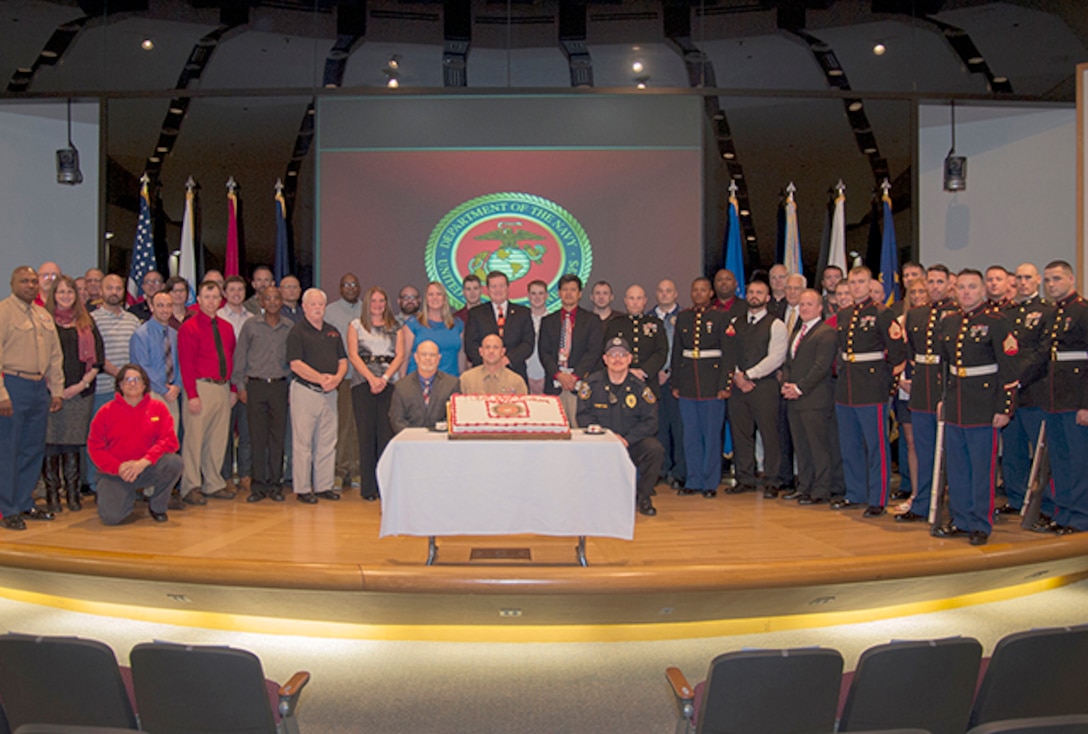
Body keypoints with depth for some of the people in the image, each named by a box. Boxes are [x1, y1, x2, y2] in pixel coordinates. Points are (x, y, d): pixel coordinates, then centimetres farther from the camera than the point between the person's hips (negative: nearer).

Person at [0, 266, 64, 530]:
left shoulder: (44, 315, 16)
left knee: (34, 449, 11)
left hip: (39, 387, 7)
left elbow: (55, 356, 19)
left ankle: (24, 503, 22)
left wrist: (57, 390, 14)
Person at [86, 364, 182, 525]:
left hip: (147, 470, 1)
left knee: (175, 462, -29)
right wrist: (118, 467, -15)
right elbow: (94, 447, 0)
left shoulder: (158, 408, 1)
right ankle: (128, 497, 16)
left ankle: (157, 506, -3)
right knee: (111, 517, -23)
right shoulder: (106, 412, 0)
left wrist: (144, 462, -21)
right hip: (115, 474, -1)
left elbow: (170, 440, -8)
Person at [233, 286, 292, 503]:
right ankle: (258, 485, 8)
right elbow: (240, 356, 6)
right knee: (257, 436, 0)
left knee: (278, 436, 3)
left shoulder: (290, 327, 8)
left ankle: (275, 483, 12)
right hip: (255, 385, -1)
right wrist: (240, 386, 1)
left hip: (280, 386, 1)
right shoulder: (250, 325, 4)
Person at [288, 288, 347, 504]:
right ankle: (302, 489, 6)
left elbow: (343, 361, 14)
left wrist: (337, 378, -6)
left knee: (327, 442, 9)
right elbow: (296, 364, -12)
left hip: (329, 393, 6)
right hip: (305, 391, -6)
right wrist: (321, 378, -17)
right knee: (303, 443, -1)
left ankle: (324, 486, 17)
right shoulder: (297, 331, -3)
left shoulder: (333, 332, 15)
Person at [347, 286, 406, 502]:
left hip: (389, 383, 1)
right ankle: (368, 487, 1)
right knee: (366, 433, -4)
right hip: (363, 382, -1)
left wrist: (385, 378, -10)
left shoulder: (396, 327, 15)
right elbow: (353, 355, 2)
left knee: (386, 432, -6)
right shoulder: (356, 325, 13)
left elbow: (400, 356, 6)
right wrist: (371, 378, -11)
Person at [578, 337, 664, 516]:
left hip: (632, 442, 1)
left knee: (655, 449, -28)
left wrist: (627, 439, -18)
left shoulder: (639, 387, 0)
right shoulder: (592, 384, 0)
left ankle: (643, 495, -3)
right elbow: (584, 415, -2)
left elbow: (650, 421, -4)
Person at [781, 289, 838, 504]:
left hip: (815, 400, -8)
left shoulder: (826, 332, -7)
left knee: (819, 446, -3)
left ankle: (820, 490, 3)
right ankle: (804, 486, 21)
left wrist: (799, 388, -15)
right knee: (801, 446, 12)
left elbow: (821, 366, -15)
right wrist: (786, 384, 3)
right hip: (794, 399, 8)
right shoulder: (796, 333, 21)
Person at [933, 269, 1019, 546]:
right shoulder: (948, 321, 10)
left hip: (983, 408, -6)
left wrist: (1004, 409, -13)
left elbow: (1009, 369, -10)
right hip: (954, 408, 6)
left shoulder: (996, 321, -8)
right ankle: (961, 520, 24)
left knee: (983, 468, 2)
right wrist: (942, 399, 17)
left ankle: (981, 525, 13)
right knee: (956, 467, 12)